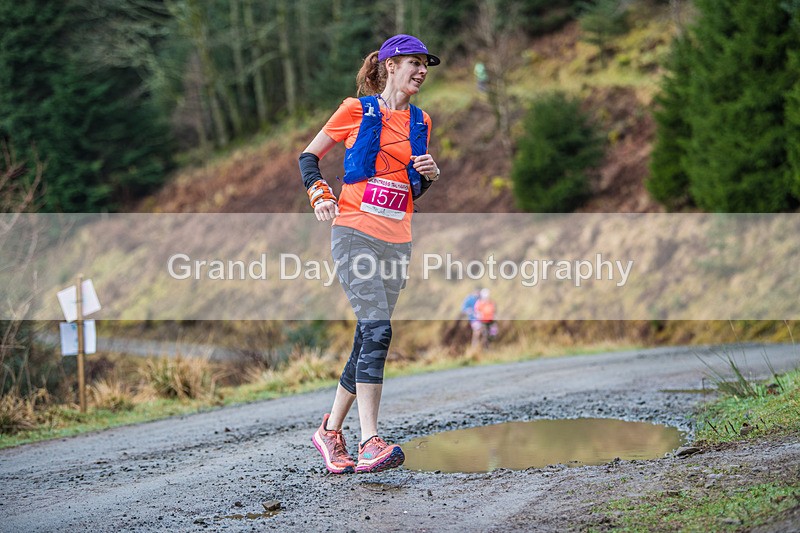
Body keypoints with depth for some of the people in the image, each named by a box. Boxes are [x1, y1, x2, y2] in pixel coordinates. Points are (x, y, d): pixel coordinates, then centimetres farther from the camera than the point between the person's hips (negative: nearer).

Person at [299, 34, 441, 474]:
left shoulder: (420, 122, 16)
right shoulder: (357, 110, 1)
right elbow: (308, 156, 9)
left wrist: (430, 173, 5)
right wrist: (319, 194, -7)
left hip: (397, 241, 6)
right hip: (355, 231, -6)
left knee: (368, 341, 6)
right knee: (377, 331, -19)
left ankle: (331, 431, 20)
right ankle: (370, 443, -22)